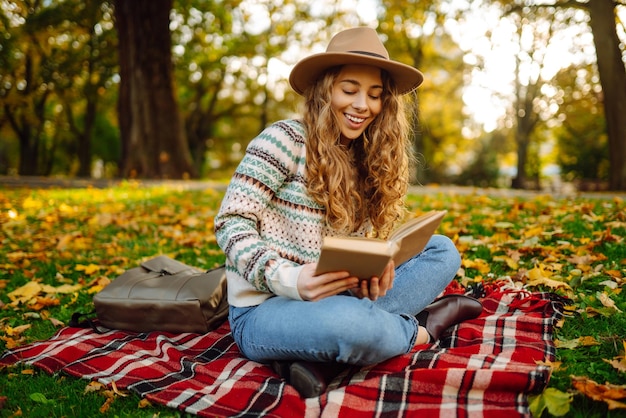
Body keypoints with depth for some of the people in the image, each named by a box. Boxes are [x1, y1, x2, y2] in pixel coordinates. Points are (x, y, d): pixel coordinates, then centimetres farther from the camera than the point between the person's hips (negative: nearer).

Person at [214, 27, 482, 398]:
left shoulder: (365, 159, 10)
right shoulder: (285, 140, -10)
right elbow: (231, 225, -14)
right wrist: (289, 280, -29)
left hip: (331, 298, 7)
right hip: (264, 309, -7)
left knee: (443, 250, 1)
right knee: (351, 323, -39)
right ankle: (419, 328, -2)